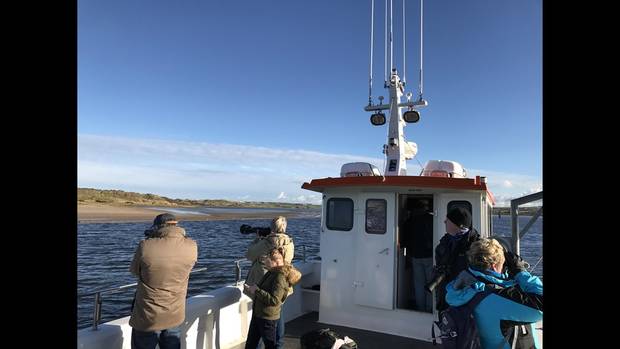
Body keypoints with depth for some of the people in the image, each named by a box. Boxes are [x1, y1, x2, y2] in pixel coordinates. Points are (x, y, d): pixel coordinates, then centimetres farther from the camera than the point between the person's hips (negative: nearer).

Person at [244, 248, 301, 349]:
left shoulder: (281, 277, -23)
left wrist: (257, 291, -25)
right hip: (257, 314, 9)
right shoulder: (271, 273, 4)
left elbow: (274, 301, -29)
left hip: (268, 318, -9)